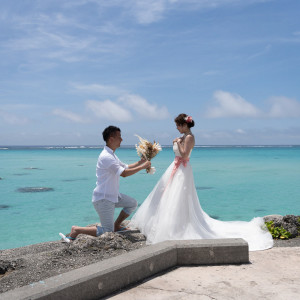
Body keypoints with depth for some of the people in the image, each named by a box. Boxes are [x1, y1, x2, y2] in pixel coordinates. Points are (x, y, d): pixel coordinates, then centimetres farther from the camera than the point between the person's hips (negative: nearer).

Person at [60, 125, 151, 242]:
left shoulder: (112, 155, 12)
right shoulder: (106, 157, -23)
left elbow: (126, 167, 19)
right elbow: (124, 173, -26)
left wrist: (140, 162, 6)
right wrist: (142, 167, -18)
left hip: (113, 195, 10)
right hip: (103, 199, -10)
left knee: (133, 203, 18)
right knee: (107, 232, -9)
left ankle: (116, 225, 26)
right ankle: (76, 230, -2)